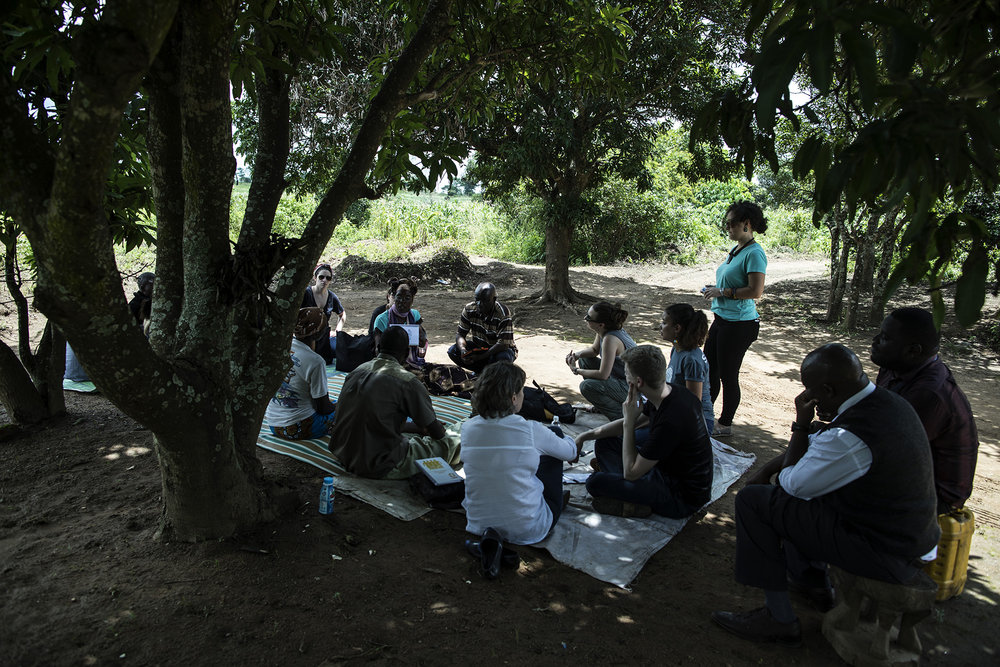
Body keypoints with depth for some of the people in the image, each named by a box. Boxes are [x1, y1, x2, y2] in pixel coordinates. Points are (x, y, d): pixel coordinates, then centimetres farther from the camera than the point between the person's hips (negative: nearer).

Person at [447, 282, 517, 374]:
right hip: (478, 346, 4)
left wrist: (479, 357, -37)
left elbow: (503, 344, -32)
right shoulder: (469, 309, -12)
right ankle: (485, 370, -7)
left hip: (499, 349, -4)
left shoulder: (504, 315, -27)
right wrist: (462, 349, -33)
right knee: (452, 351, -18)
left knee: (503, 358, -38)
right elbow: (460, 334, -9)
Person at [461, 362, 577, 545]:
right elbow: (571, 452, 2)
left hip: (479, 526, 4)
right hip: (527, 530, -4)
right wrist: (557, 435, 26)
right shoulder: (532, 431, -18)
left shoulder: (468, 428, -7)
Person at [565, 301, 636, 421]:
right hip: (619, 376, 10)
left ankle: (621, 415, -5)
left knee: (586, 386, -24)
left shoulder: (610, 339, -31)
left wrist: (577, 371, -14)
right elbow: (594, 349, 15)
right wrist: (576, 355, -4)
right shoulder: (602, 331, -5)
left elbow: (603, 375, -28)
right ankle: (600, 405, 23)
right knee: (584, 360, 11)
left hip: (632, 388, -10)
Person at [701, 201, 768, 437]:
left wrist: (723, 292, -18)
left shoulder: (754, 253, -17)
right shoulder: (736, 249, 12)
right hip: (722, 318, 10)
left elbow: (755, 291, -25)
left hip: (739, 323, -10)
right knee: (708, 369, 16)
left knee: (727, 375, 2)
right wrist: (714, 288, 8)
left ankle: (725, 424, 18)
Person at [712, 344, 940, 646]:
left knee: (752, 499, -10)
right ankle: (810, 580, 38)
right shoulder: (892, 402, -2)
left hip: (884, 557, -9)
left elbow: (791, 484, -15)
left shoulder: (849, 438, -32)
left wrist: (802, 424, -11)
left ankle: (779, 619, 1)